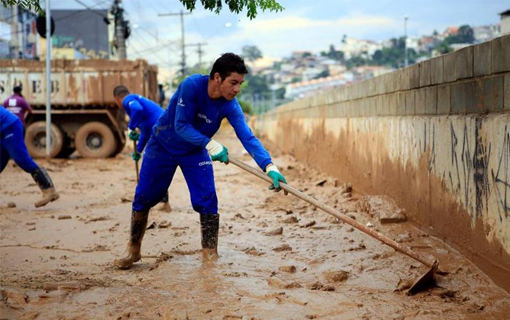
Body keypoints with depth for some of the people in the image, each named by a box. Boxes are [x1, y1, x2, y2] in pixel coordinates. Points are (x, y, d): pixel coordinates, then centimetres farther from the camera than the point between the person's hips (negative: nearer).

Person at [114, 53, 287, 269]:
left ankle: (210, 258, -3)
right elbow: (181, 125, -32)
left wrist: (269, 166, -46)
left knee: (207, 202, -12)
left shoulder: (230, 106, -23)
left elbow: (248, 138, -32)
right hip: (162, 146, -2)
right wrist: (210, 144, -44)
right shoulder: (191, 85, -32)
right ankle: (133, 252, 24)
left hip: (196, 152, 2)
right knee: (143, 199, 5)